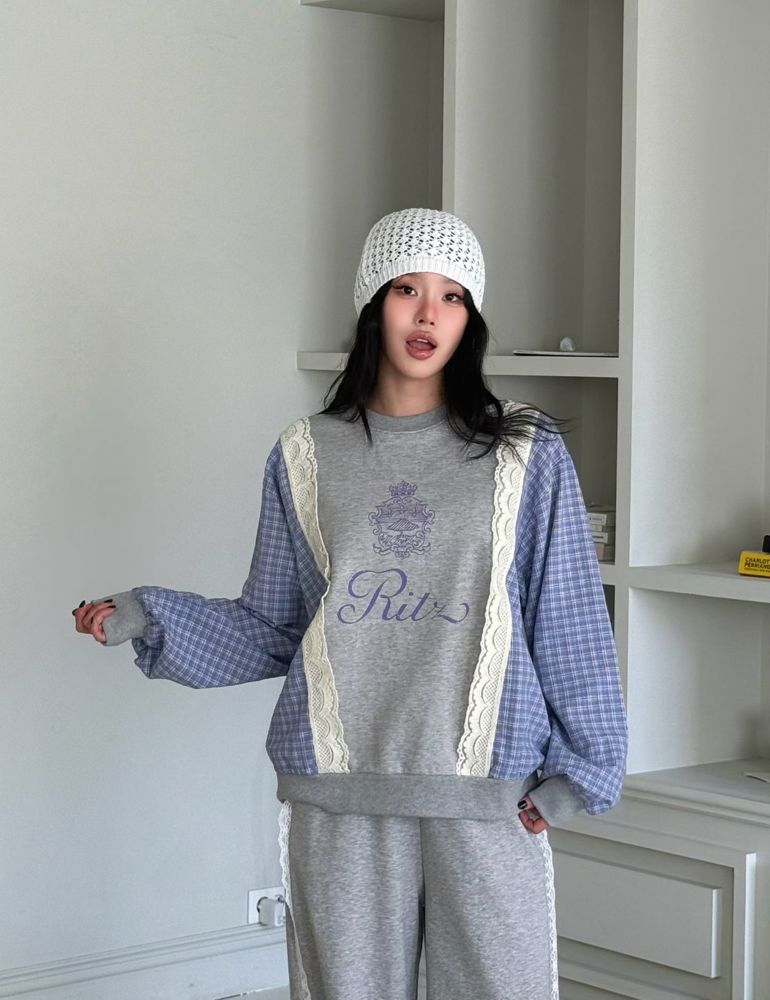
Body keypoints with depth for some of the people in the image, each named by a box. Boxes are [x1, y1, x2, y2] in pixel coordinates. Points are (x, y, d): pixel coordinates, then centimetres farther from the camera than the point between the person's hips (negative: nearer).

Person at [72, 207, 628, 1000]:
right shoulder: (306, 457, 7)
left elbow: (570, 625, 5)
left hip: (489, 805, -1)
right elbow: (270, 630, 10)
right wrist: (146, 619, -2)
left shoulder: (525, 454, 3)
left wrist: (579, 771, 1)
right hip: (338, 803, 1)